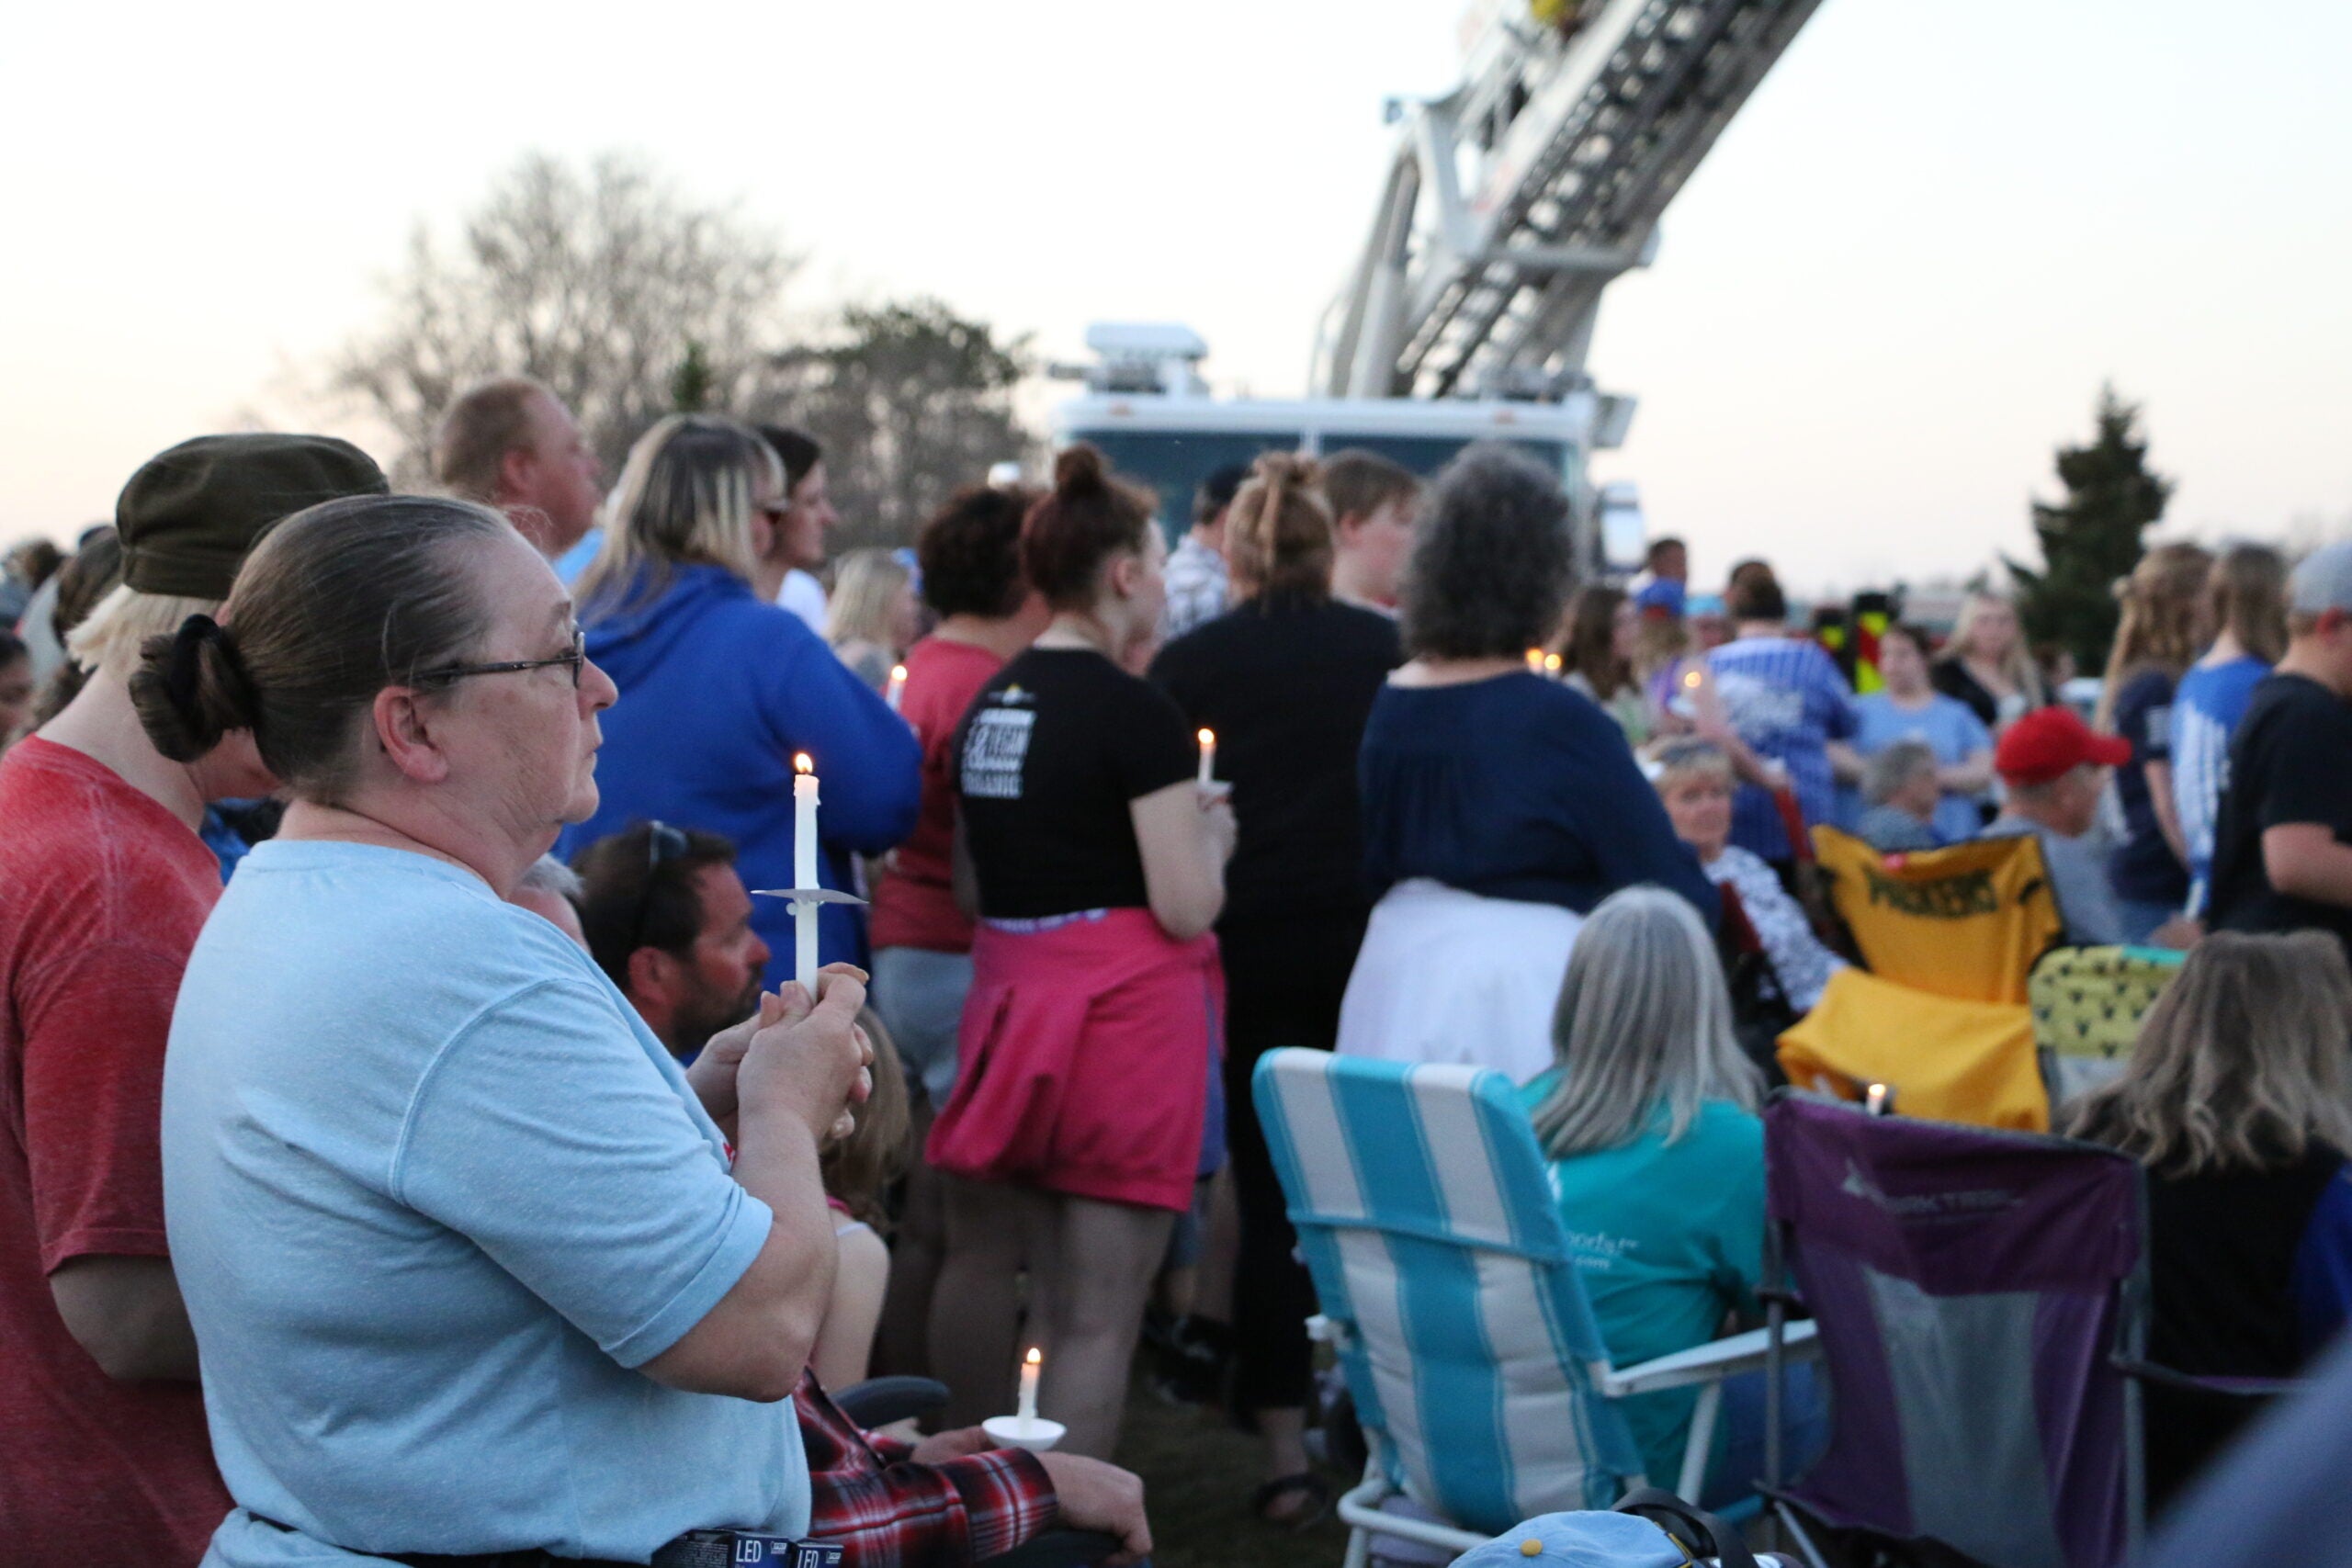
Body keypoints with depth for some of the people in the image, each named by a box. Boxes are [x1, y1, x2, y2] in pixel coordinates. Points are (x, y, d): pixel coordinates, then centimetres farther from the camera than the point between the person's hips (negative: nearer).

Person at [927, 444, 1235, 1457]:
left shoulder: (988, 702, 9)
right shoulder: (1134, 710, -13)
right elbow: (1186, 908, -16)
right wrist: (1210, 833, 5)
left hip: (1007, 986, 7)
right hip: (1125, 1007, -7)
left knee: (982, 1260, 19)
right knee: (1098, 1316, -3)